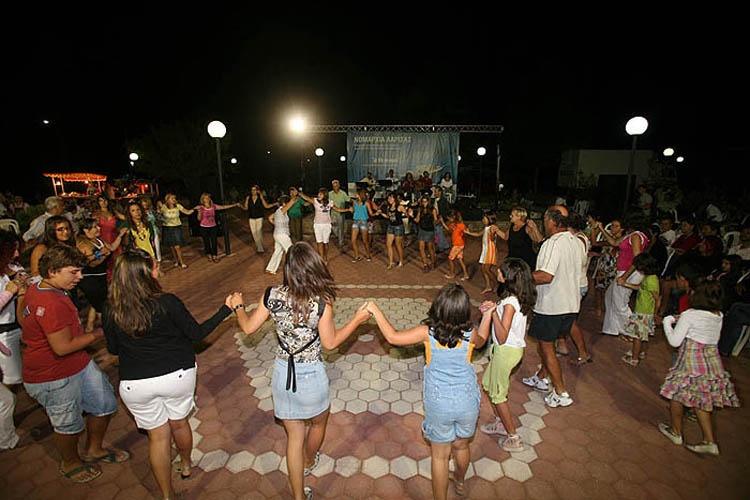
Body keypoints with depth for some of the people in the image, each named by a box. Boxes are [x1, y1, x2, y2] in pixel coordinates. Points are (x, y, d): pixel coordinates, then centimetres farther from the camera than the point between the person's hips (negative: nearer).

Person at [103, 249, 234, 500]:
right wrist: (226, 309, -5)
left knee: (158, 435, 18)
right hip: (177, 375, -1)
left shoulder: (111, 311, -12)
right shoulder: (166, 303, -21)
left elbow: (113, 349, 2)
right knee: (179, 423, 24)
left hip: (135, 384, 2)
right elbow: (196, 332, -11)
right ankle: (186, 465, 50)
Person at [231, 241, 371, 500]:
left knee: (294, 435, 21)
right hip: (311, 375, -2)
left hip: (282, 374, 3)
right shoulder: (321, 303, -23)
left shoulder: (272, 295, -14)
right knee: (318, 423, 31)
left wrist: (239, 307, 19)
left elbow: (248, 327, -1)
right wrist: (357, 319, -3)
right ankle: (309, 462, 58)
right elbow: (330, 343, -12)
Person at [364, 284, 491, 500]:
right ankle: (460, 481, 57)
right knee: (461, 445, 29)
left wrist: (376, 311, -7)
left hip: (439, 403, -3)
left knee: (440, 455, 18)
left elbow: (393, 337, -16)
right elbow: (481, 341, 11)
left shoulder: (428, 332, -21)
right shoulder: (469, 334, -14)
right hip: (467, 401, 3)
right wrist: (487, 316, 18)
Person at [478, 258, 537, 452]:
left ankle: (514, 439, 27)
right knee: (488, 385, 24)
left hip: (506, 351, -9)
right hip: (514, 347, 9)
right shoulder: (519, 298, -2)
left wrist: (493, 313, -40)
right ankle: (500, 423, 43)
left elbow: (502, 338, -30)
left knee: (497, 394, 10)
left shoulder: (510, 303, -29)